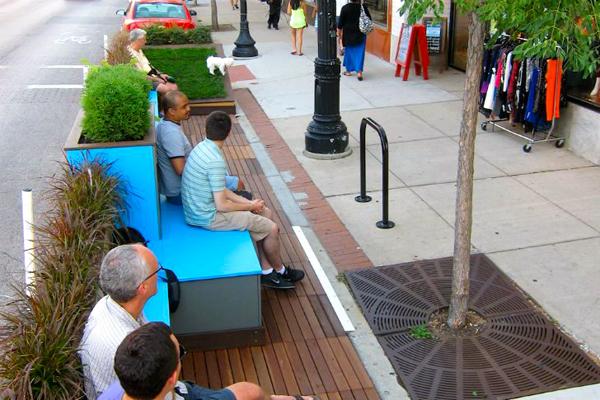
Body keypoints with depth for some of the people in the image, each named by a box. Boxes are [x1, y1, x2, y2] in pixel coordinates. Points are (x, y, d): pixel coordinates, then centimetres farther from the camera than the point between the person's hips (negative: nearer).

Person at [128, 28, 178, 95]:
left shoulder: (139, 51, 13)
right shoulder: (130, 53, -18)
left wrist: (160, 74, 7)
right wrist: (156, 79, -15)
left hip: (153, 76, 10)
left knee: (174, 86, -6)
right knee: (166, 89, -26)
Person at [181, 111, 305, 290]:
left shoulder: (202, 148, 3)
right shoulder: (215, 161, -27)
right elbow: (222, 206, -23)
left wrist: (246, 202, 5)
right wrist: (250, 206, -8)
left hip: (199, 209, 10)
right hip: (208, 218, -10)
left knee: (265, 213, 14)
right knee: (271, 228, -3)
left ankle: (266, 272, 18)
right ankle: (280, 270, 22)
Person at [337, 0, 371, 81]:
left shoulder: (345, 8, -12)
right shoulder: (363, 7, -8)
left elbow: (340, 22, -7)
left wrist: (339, 32, 5)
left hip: (348, 34, 0)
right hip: (360, 35, 1)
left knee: (348, 52, 15)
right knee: (360, 53, 4)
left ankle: (348, 70, 23)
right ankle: (359, 72, -7)